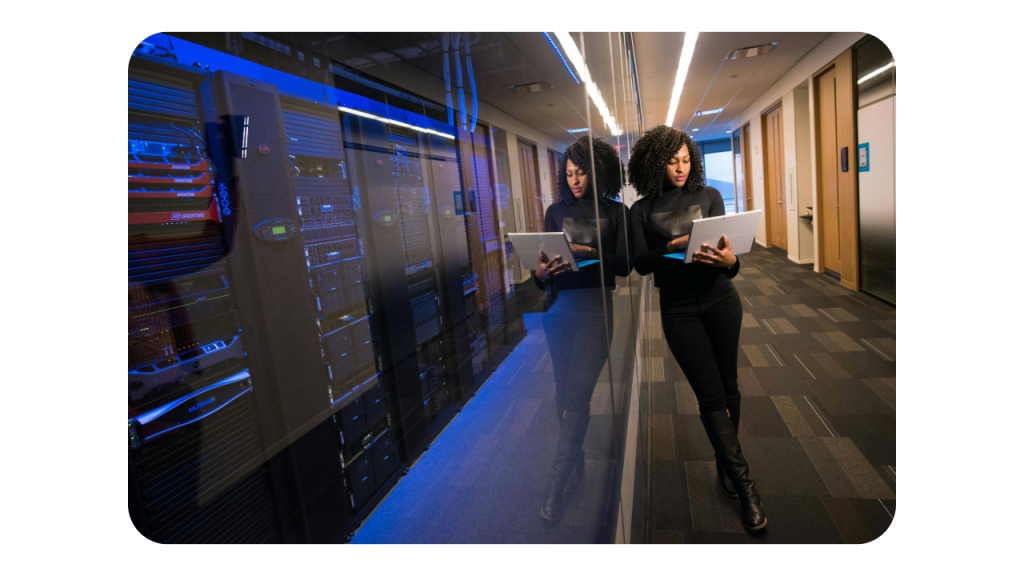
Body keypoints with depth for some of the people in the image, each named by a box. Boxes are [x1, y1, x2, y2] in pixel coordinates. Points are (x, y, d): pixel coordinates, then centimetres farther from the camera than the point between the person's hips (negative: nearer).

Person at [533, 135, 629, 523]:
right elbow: (544, 259, 7)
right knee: (564, 391, 9)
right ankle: (576, 465, 29)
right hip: (559, 307, 3)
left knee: (576, 394, -9)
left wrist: (589, 253, -19)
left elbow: (624, 264, -3)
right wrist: (541, 272, -16)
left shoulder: (615, 212, 4)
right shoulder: (557, 211, 11)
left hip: (595, 307, -3)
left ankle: (558, 483, 2)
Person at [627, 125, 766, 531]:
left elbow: (728, 247, -1)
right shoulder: (642, 210, 1)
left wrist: (729, 260, -23)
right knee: (710, 395, -2)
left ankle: (726, 463, 31)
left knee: (727, 386, 10)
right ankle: (745, 486, 7)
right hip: (679, 309, -2)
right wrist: (671, 248, -23)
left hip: (720, 300, 2)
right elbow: (640, 263, -5)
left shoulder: (709, 196, 4)